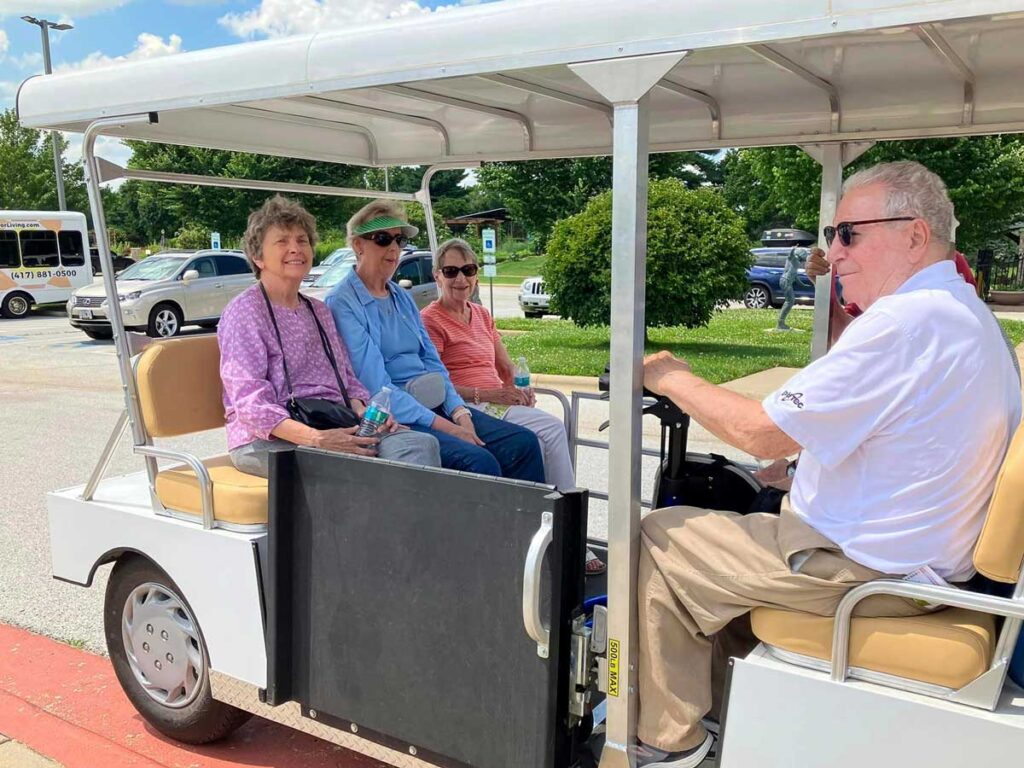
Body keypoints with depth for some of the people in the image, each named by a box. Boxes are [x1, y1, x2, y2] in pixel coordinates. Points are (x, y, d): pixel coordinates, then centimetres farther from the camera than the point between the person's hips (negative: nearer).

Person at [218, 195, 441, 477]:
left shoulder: (319, 311, 22)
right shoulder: (245, 311, -2)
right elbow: (251, 405, -12)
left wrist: (365, 413, -2)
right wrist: (315, 439, -26)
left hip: (336, 429, 6)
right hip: (268, 441, -6)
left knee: (421, 443, -22)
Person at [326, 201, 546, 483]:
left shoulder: (402, 298, 18)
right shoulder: (342, 303, -6)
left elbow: (432, 362, 13)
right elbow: (376, 385, -15)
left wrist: (460, 413, -5)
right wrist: (442, 426, -19)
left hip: (436, 406, 8)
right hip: (392, 417, -7)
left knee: (524, 443, -10)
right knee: (480, 462, -28)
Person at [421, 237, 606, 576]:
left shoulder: (481, 315, 22)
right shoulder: (430, 320, -1)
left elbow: (507, 368, 25)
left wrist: (520, 389, 2)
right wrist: (486, 394, -17)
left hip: (499, 403, 7)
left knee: (554, 429, -24)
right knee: (550, 430, -27)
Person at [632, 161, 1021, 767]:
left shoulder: (906, 320, -24)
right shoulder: (970, 314, 9)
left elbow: (763, 433, -23)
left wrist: (671, 378, -10)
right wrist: (801, 463, 10)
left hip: (865, 569, -10)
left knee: (658, 538, -1)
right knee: (732, 514, 25)